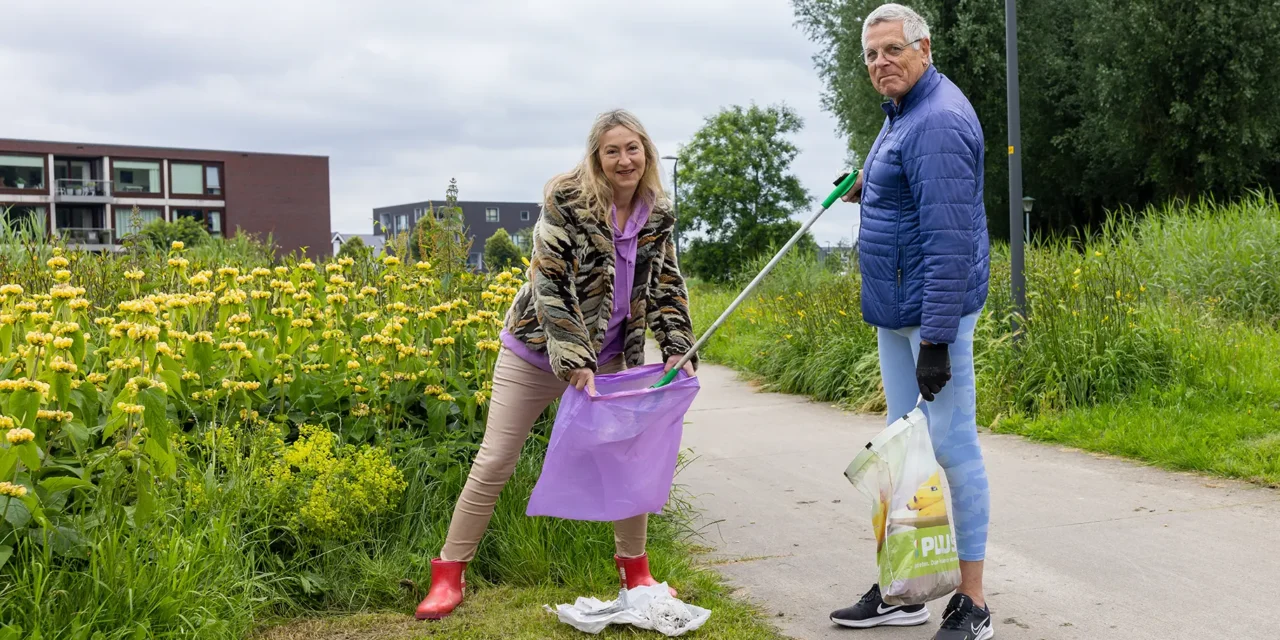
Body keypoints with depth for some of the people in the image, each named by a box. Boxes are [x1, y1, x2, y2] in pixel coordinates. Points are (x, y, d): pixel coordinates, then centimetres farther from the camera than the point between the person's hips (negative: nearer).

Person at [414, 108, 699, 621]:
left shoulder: (657, 214, -3)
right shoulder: (566, 201, -19)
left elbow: (666, 286, 3)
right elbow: (550, 286, -23)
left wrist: (678, 350, -12)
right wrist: (574, 360, -29)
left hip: (607, 356, 5)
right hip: (537, 350, -4)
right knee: (495, 463, -1)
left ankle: (635, 568, 24)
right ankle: (448, 574, 10)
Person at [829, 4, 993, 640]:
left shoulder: (938, 121, -18)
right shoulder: (902, 112, 15)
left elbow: (949, 239, -25)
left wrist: (936, 338, -28)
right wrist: (872, 183, 43)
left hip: (933, 312, -11)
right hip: (894, 314, 11)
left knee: (951, 448, -5)